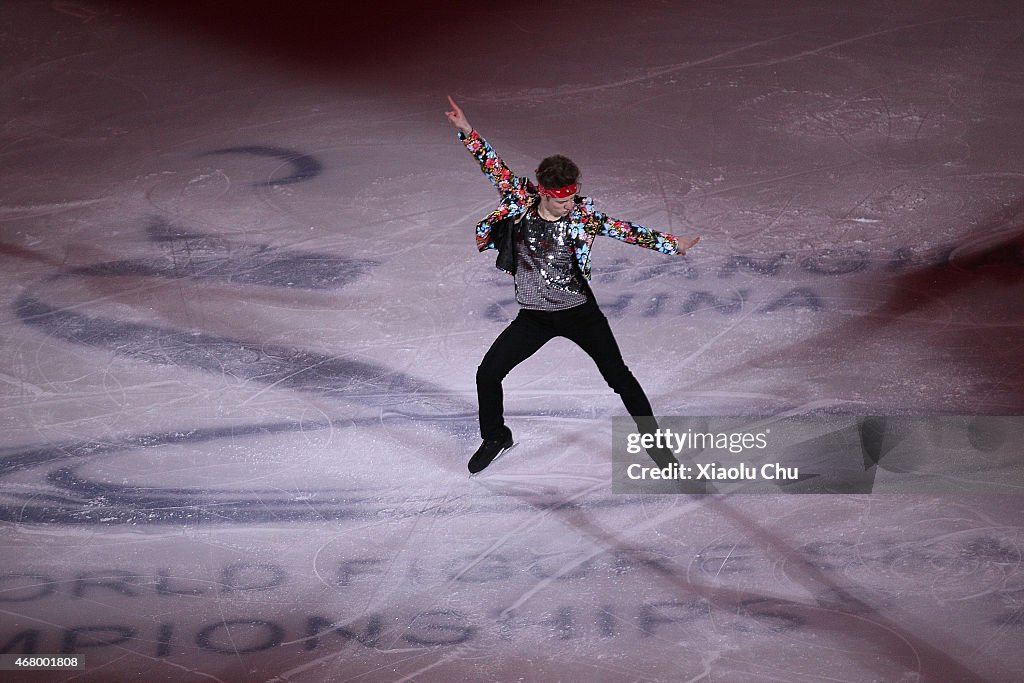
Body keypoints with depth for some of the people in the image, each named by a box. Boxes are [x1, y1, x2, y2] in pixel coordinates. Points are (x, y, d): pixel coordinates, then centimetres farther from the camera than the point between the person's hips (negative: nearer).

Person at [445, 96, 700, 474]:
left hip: (580, 312, -2)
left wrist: (671, 244, -15)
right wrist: (466, 132, -14)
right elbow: (494, 167, -7)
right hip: (534, 318, 2)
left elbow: (624, 230, -11)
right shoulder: (521, 201, -11)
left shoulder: (582, 215, -13)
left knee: (618, 376, 0)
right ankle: (495, 437, 26)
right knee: (487, 375, 0)